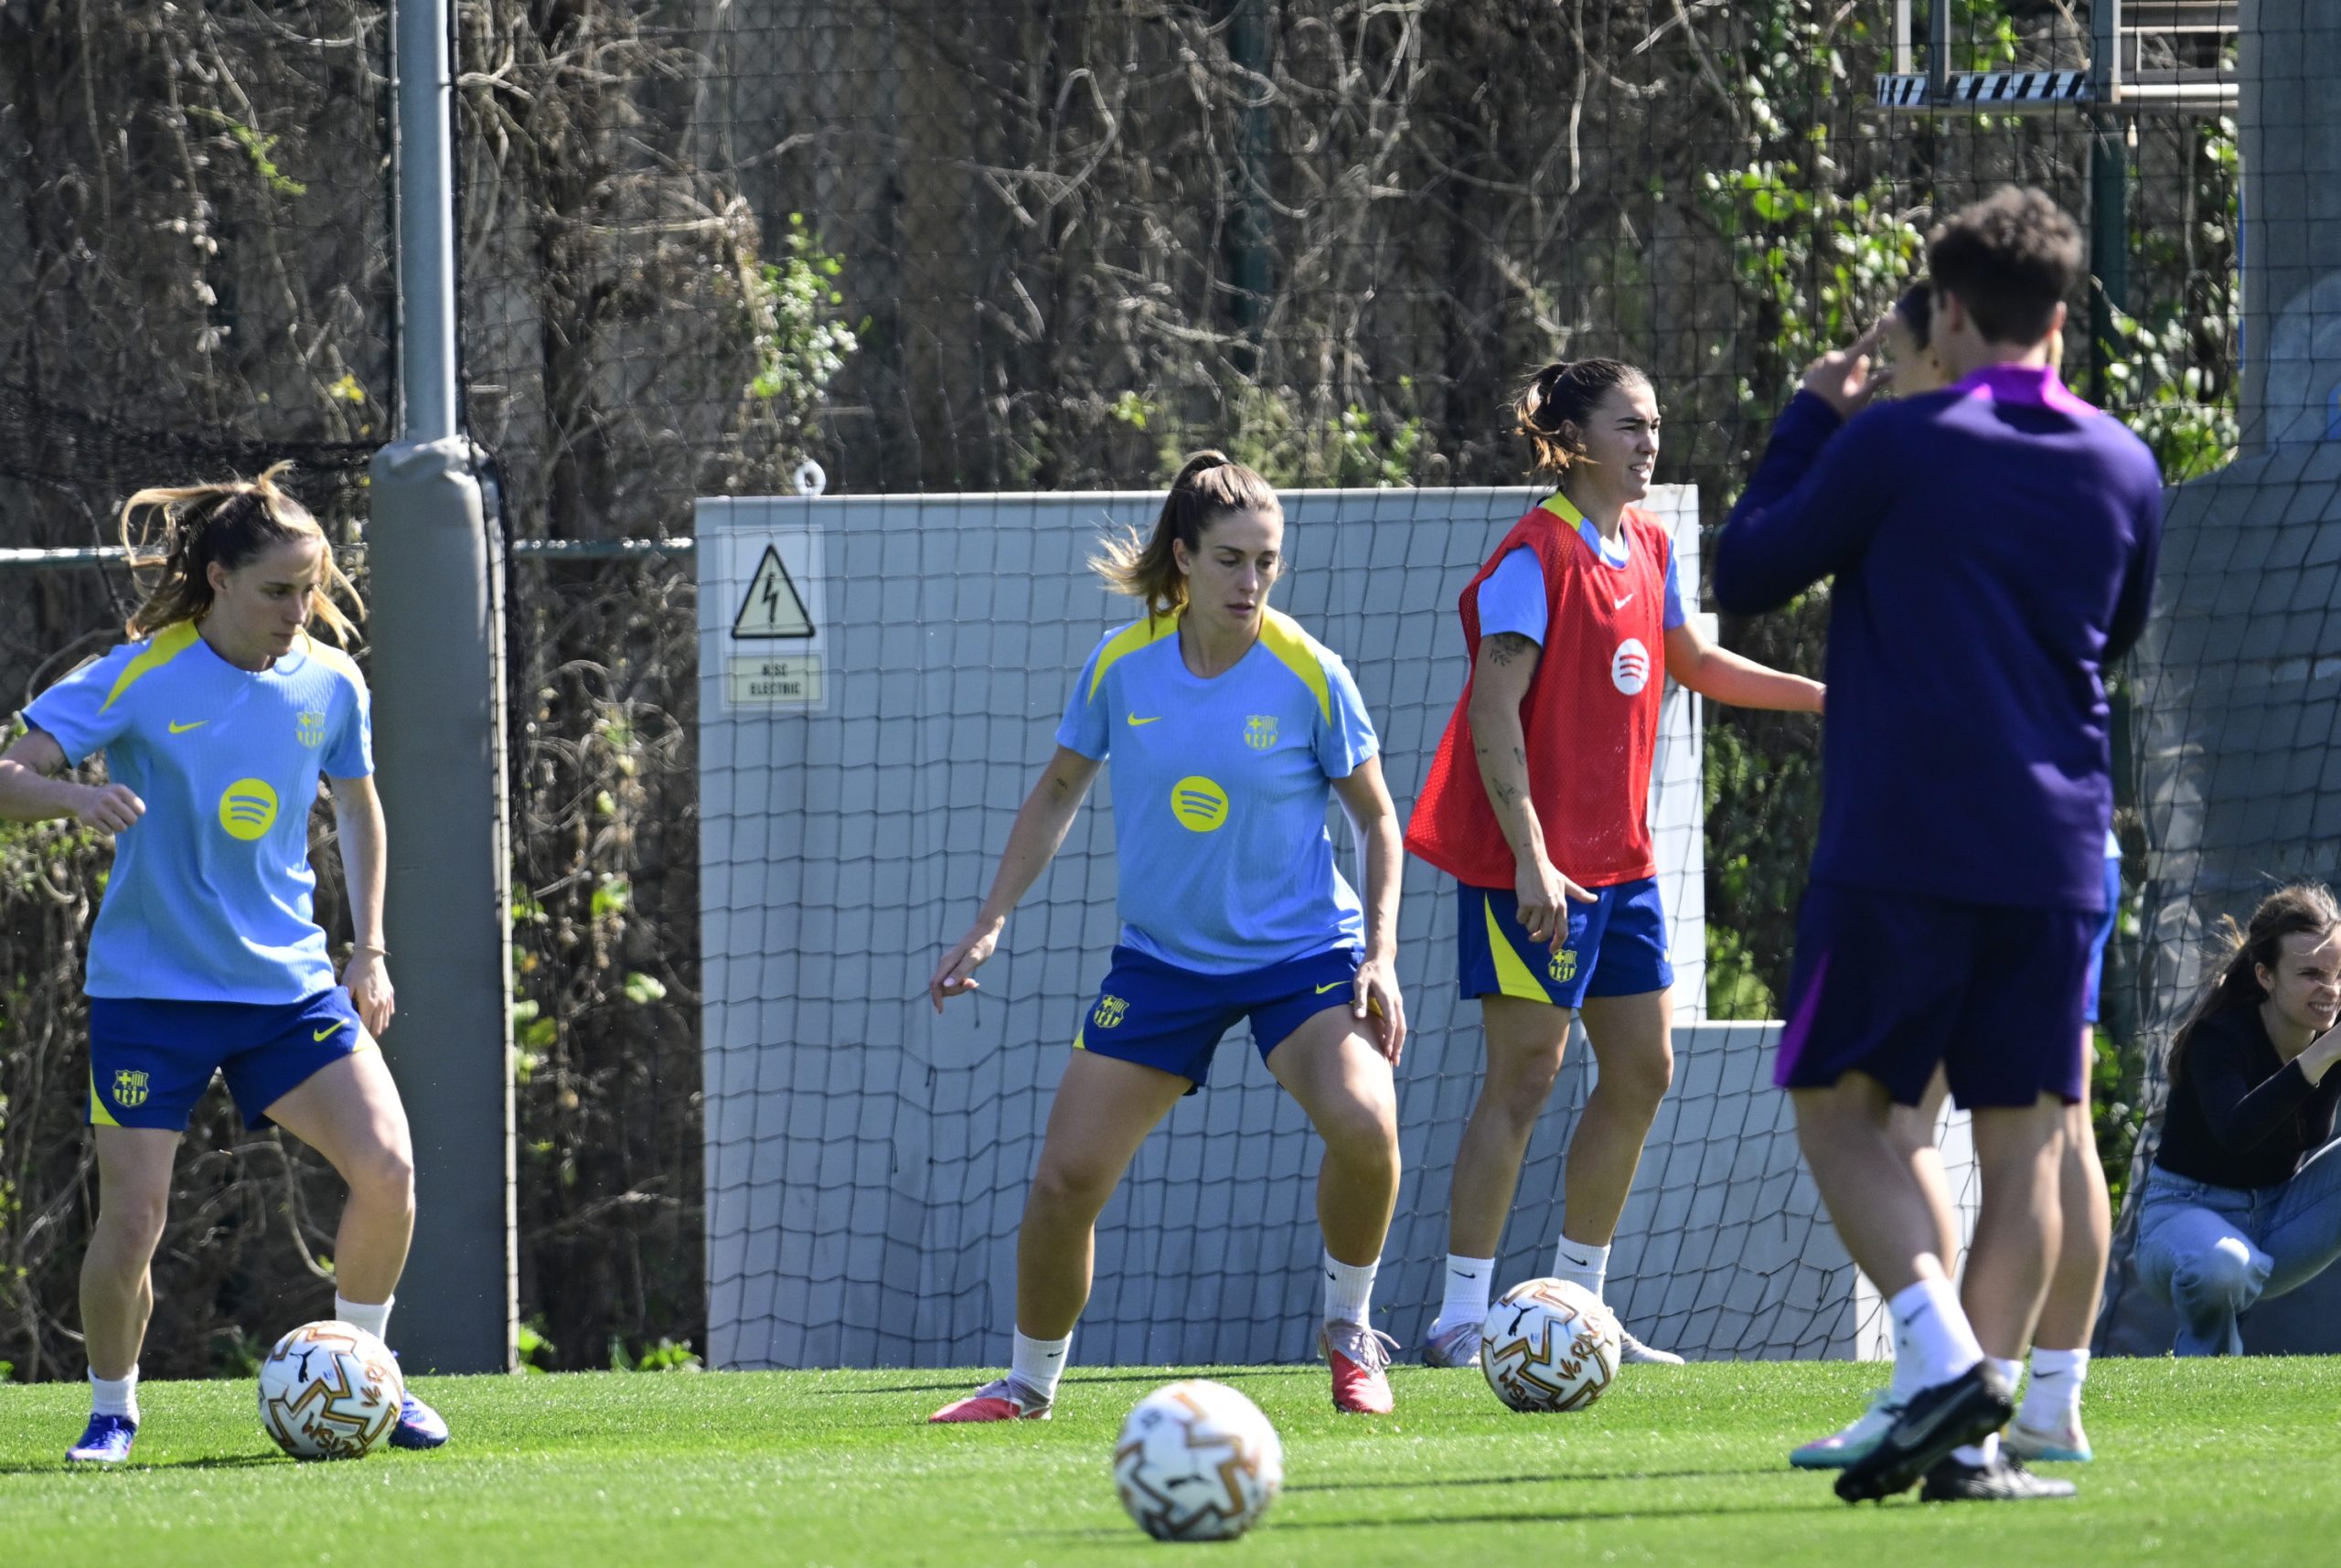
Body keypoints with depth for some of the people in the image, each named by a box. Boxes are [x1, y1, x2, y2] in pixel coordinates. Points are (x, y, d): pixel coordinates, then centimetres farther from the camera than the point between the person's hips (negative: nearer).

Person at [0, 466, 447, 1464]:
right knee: (132, 1217, -6)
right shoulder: (142, 679, -11)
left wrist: (370, 950, 14)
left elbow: (358, 807, 20)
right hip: (150, 989, -3)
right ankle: (113, 1409, 18)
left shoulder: (329, 685, 2)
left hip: (287, 982, 3)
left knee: (386, 1167, -13)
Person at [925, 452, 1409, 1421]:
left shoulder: (1308, 675, -11)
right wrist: (990, 924, 7)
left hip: (1300, 950, -2)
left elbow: (1375, 818, 1)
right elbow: (1058, 793, 11)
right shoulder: (1123, 666, -5)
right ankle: (1029, 1383, 21)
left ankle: (1348, 1331, -3)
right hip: (1161, 959, 3)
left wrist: (1380, 957, -9)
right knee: (1064, 1180, -3)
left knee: (1364, 1124, -29)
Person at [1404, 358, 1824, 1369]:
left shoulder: (1646, 547, 11)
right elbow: (1494, 710, -19)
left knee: (1642, 1069, 9)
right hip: (1534, 862, -9)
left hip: (1617, 858, 9)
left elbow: (1691, 663, 29)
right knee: (1524, 1076, -8)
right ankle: (1460, 1320, -3)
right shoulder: (1535, 557, -14)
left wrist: (1824, 696, 26)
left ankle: (1575, 1307, 18)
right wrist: (1530, 857, -26)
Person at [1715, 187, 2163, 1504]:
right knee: (2025, 1138, 6)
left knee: (1842, 1108, 6)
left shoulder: (1897, 446, -7)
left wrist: (1810, 422, 14)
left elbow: (1747, 572, 3)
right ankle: (1976, 1435, 0)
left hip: (1900, 847, -4)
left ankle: (1947, 1360, -16)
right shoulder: (2125, 468, 8)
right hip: (2056, 853, 4)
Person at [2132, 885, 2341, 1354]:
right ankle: (2206, 1355, -6)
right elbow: (2236, 1132, -41)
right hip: (2188, 1212, -5)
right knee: (2221, 1265, -40)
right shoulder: (2219, 1036, -21)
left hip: (2278, 1218, 5)